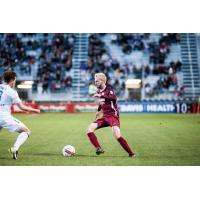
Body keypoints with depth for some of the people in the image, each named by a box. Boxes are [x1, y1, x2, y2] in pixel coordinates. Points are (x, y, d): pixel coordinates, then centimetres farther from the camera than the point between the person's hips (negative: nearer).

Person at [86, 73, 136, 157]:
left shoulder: (108, 89, -12)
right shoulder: (99, 91, 10)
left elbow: (114, 98, -35)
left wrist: (101, 96, -40)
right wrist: (98, 111, 31)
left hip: (113, 116, -8)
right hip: (105, 116, 8)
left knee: (117, 135, -25)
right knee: (89, 129, -8)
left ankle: (131, 153, -12)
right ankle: (99, 149, -13)